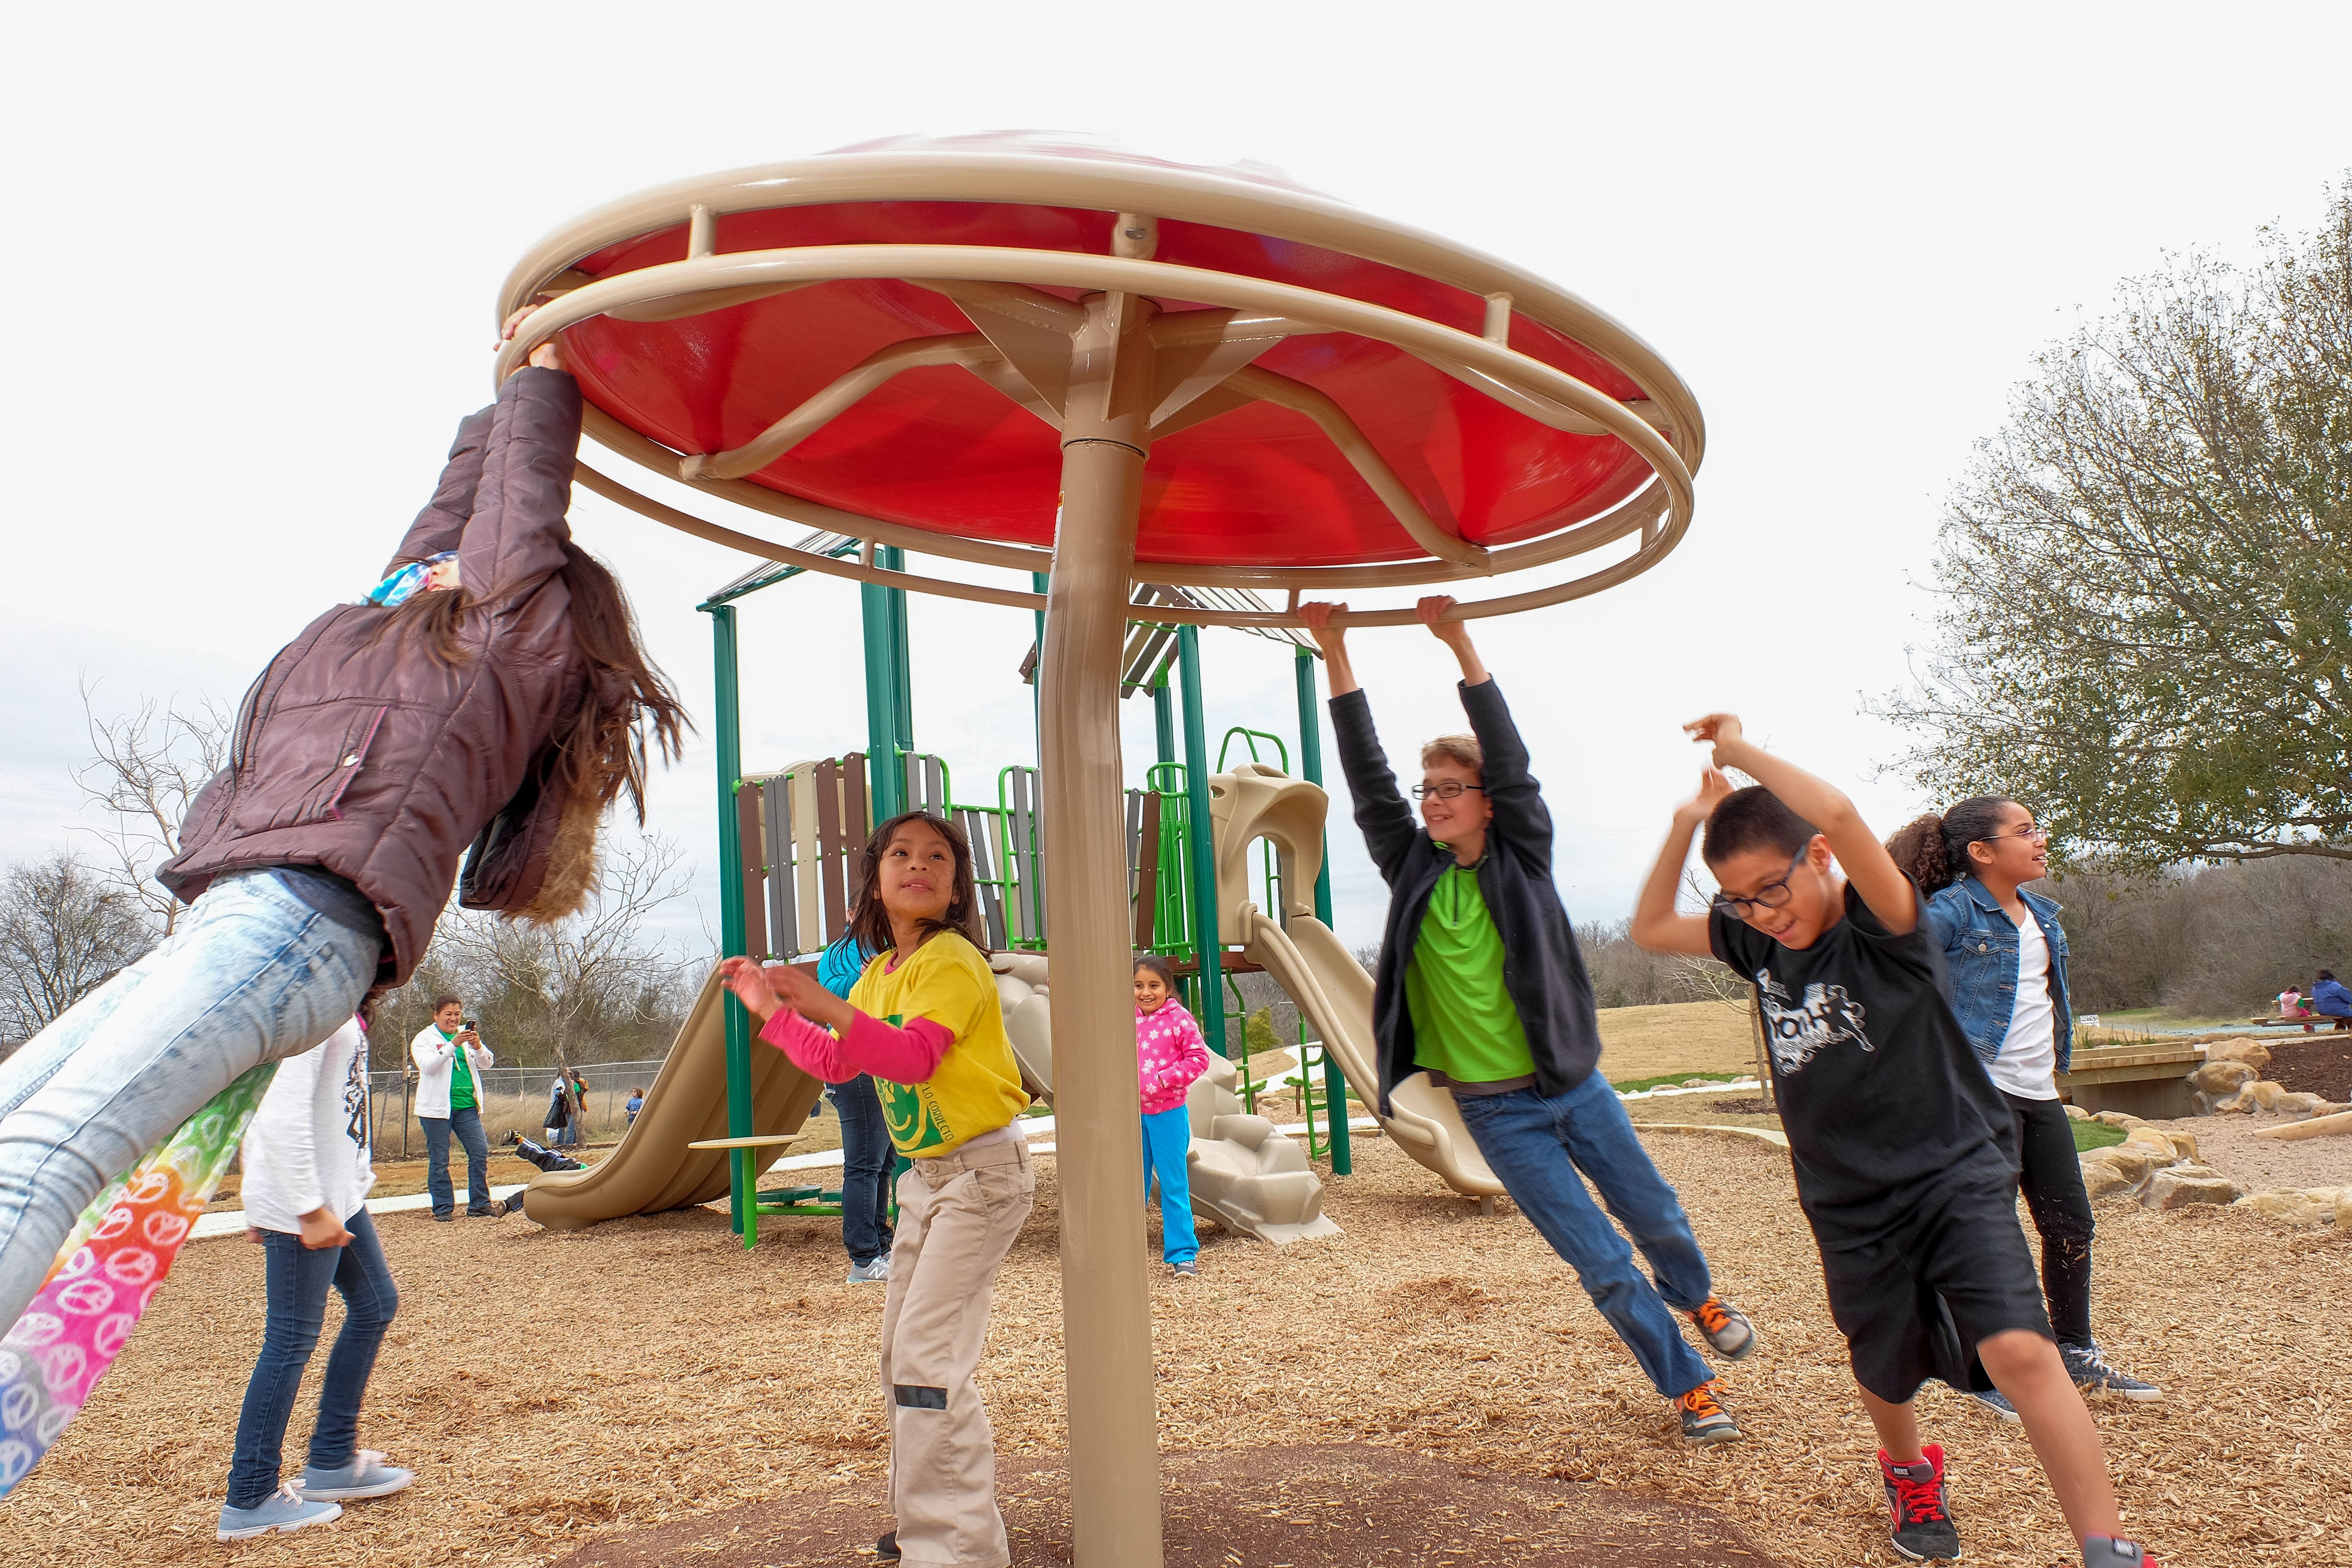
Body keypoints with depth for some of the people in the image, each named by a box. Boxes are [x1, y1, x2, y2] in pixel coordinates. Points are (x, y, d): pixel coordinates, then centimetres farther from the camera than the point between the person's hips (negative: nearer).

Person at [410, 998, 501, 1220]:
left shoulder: (467, 1035, 14)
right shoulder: (425, 1038, 1)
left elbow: (487, 1062, 6)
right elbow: (427, 1066, -17)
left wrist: (478, 1046, -15)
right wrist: (453, 1045, -27)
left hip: (467, 1107, 4)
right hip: (437, 1108, -4)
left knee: (480, 1152, -1)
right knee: (439, 1160, 1)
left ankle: (480, 1205, 7)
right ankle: (444, 1208, 9)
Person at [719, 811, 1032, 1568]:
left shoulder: (952, 960, -17)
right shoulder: (879, 974, 10)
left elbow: (913, 1057, -32)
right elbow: (836, 1063, 18)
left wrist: (826, 1006, -41)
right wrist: (771, 1010, 12)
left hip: (984, 1172, -9)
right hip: (927, 1174, 9)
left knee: (928, 1355, -12)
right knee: (901, 1346, 16)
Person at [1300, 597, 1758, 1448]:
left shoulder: (1523, 859, -5)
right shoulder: (1412, 870, -2)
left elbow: (1512, 761, -18)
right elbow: (1367, 778, -9)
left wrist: (1459, 643, -27)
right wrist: (1334, 653, -16)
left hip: (1574, 1085, 0)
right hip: (1498, 1112, 0)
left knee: (1656, 1215, 18)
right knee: (1602, 1263, 4)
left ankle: (1697, 1296, 51)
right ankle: (1690, 1386, 24)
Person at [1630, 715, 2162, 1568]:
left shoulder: (1881, 923, -17)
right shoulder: (1756, 940, 0)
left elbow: (1840, 816, -37)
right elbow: (1651, 928, 10)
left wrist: (1738, 748, -25)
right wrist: (1690, 821, -2)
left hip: (1955, 1177, -5)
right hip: (1851, 1208, 5)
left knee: (2020, 1349, -24)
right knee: (1884, 1377, 18)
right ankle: (1911, 1470, 50)